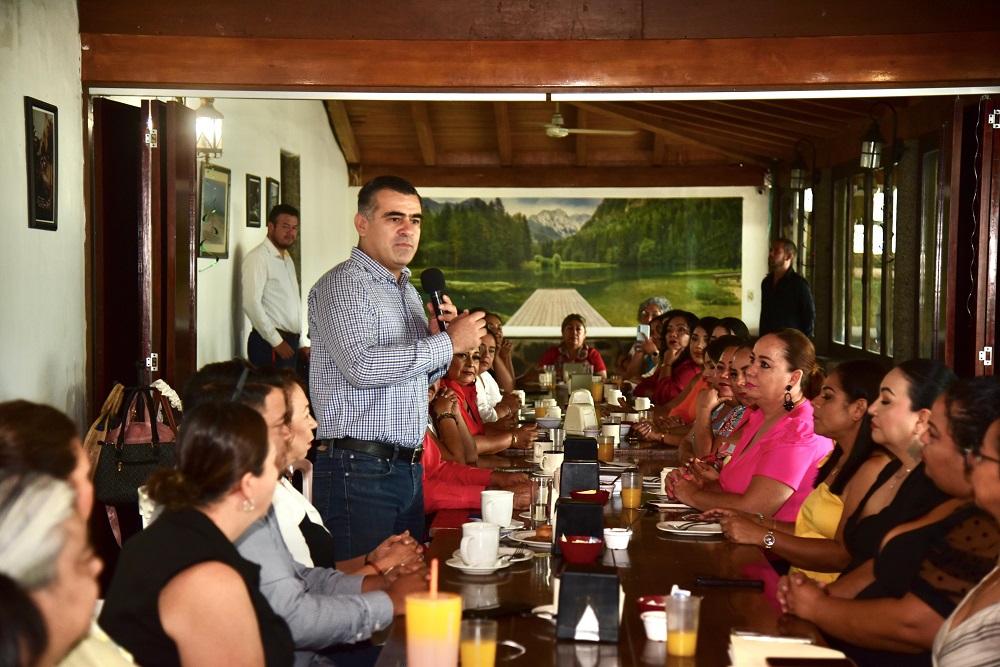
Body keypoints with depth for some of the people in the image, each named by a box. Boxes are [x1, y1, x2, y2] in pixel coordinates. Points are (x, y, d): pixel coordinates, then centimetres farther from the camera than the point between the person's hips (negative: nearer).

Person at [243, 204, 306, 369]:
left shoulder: (287, 259, 20)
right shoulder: (258, 257, -8)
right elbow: (251, 303, -17)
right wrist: (276, 341, -16)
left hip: (290, 343, 8)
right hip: (268, 343, -8)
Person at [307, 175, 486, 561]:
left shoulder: (409, 291, 21)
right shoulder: (342, 285, -8)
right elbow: (361, 366, -23)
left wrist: (437, 335, 7)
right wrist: (448, 343, -15)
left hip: (407, 469, 9)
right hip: (358, 470, -8)